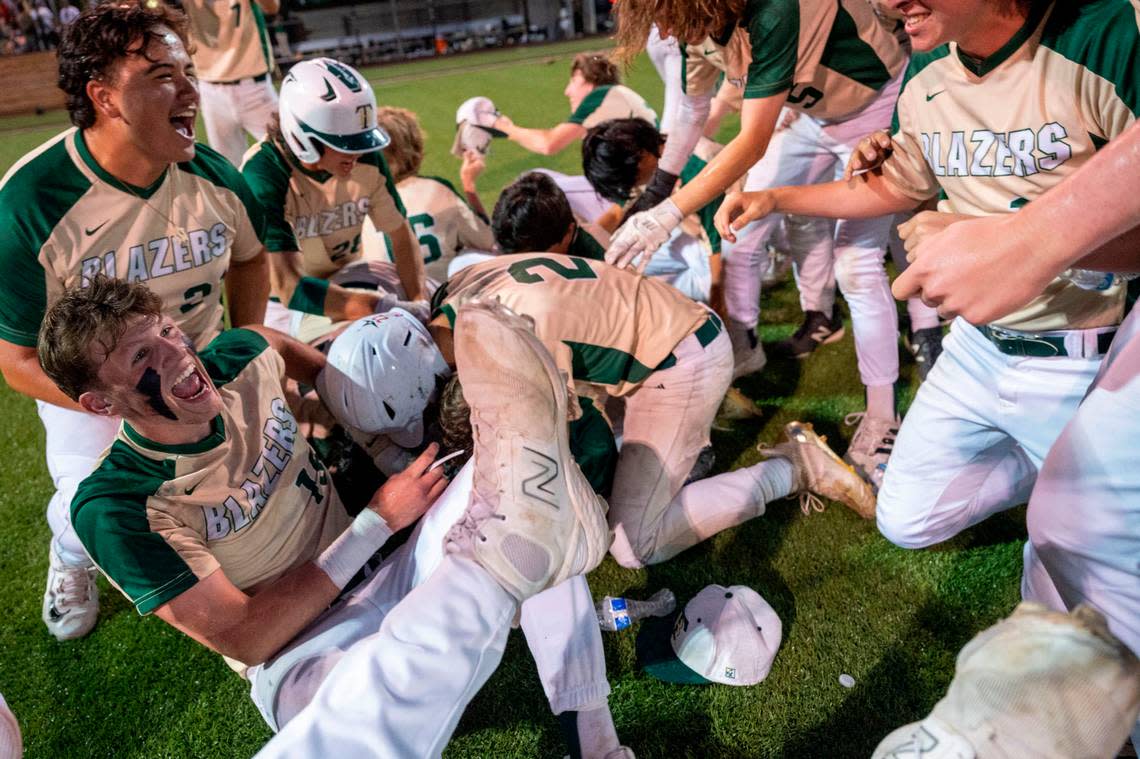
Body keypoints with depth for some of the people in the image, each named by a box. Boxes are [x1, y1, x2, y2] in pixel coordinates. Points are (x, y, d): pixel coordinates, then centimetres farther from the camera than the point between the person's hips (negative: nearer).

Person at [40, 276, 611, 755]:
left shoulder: (240, 358, -3)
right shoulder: (116, 511, -18)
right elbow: (246, 637, -20)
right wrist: (378, 520, -20)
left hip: (394, 577, 6)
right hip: (298, 658, -5)